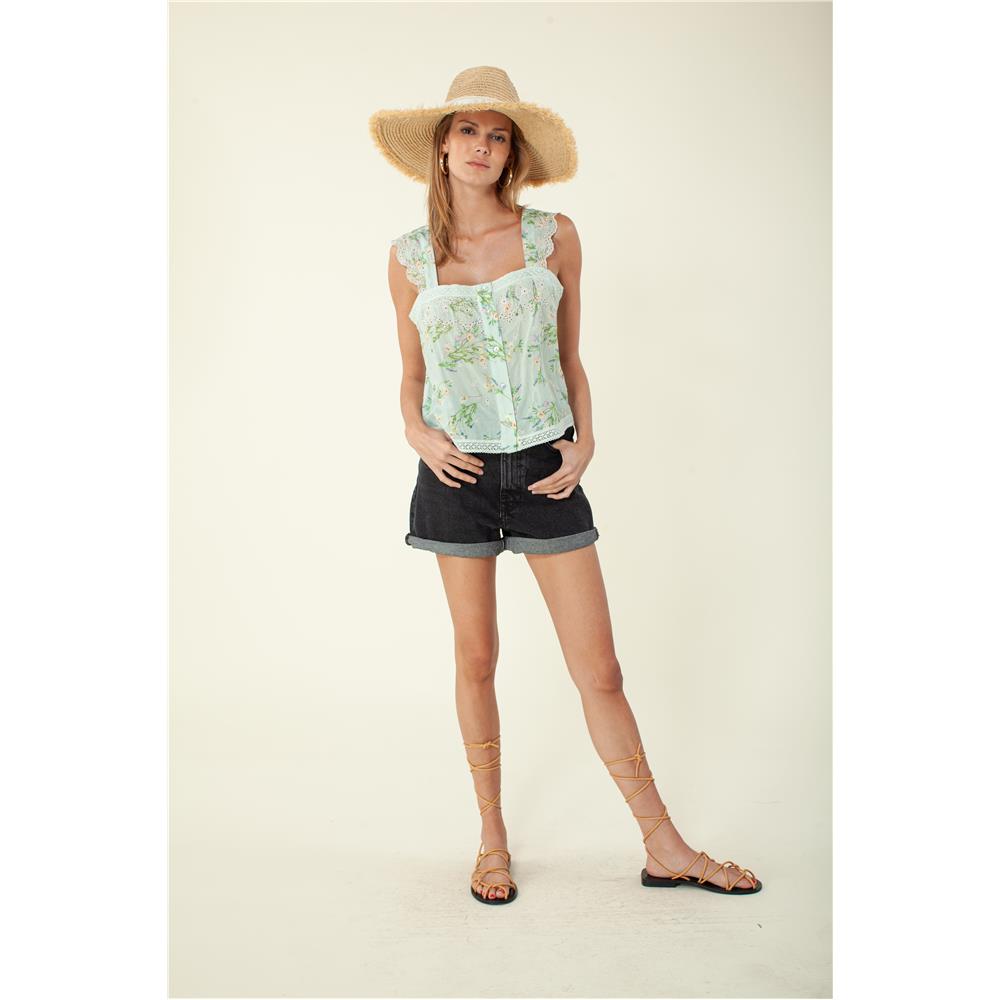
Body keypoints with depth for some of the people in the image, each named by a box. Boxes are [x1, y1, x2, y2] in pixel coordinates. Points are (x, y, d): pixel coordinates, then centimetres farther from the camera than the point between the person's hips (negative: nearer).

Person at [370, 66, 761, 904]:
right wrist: (415, 430, -7)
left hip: (544, 470, -1)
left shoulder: (554, 236, 2)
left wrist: (586, 439, -5)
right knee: (476, 659, 9)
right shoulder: (411, 257, 4)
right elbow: (413, 373, 12)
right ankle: (493, 840, 26)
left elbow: (571, 358, 8)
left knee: (599, 668, 1)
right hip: (459, 473, 1)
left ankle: (664, 847, 15)